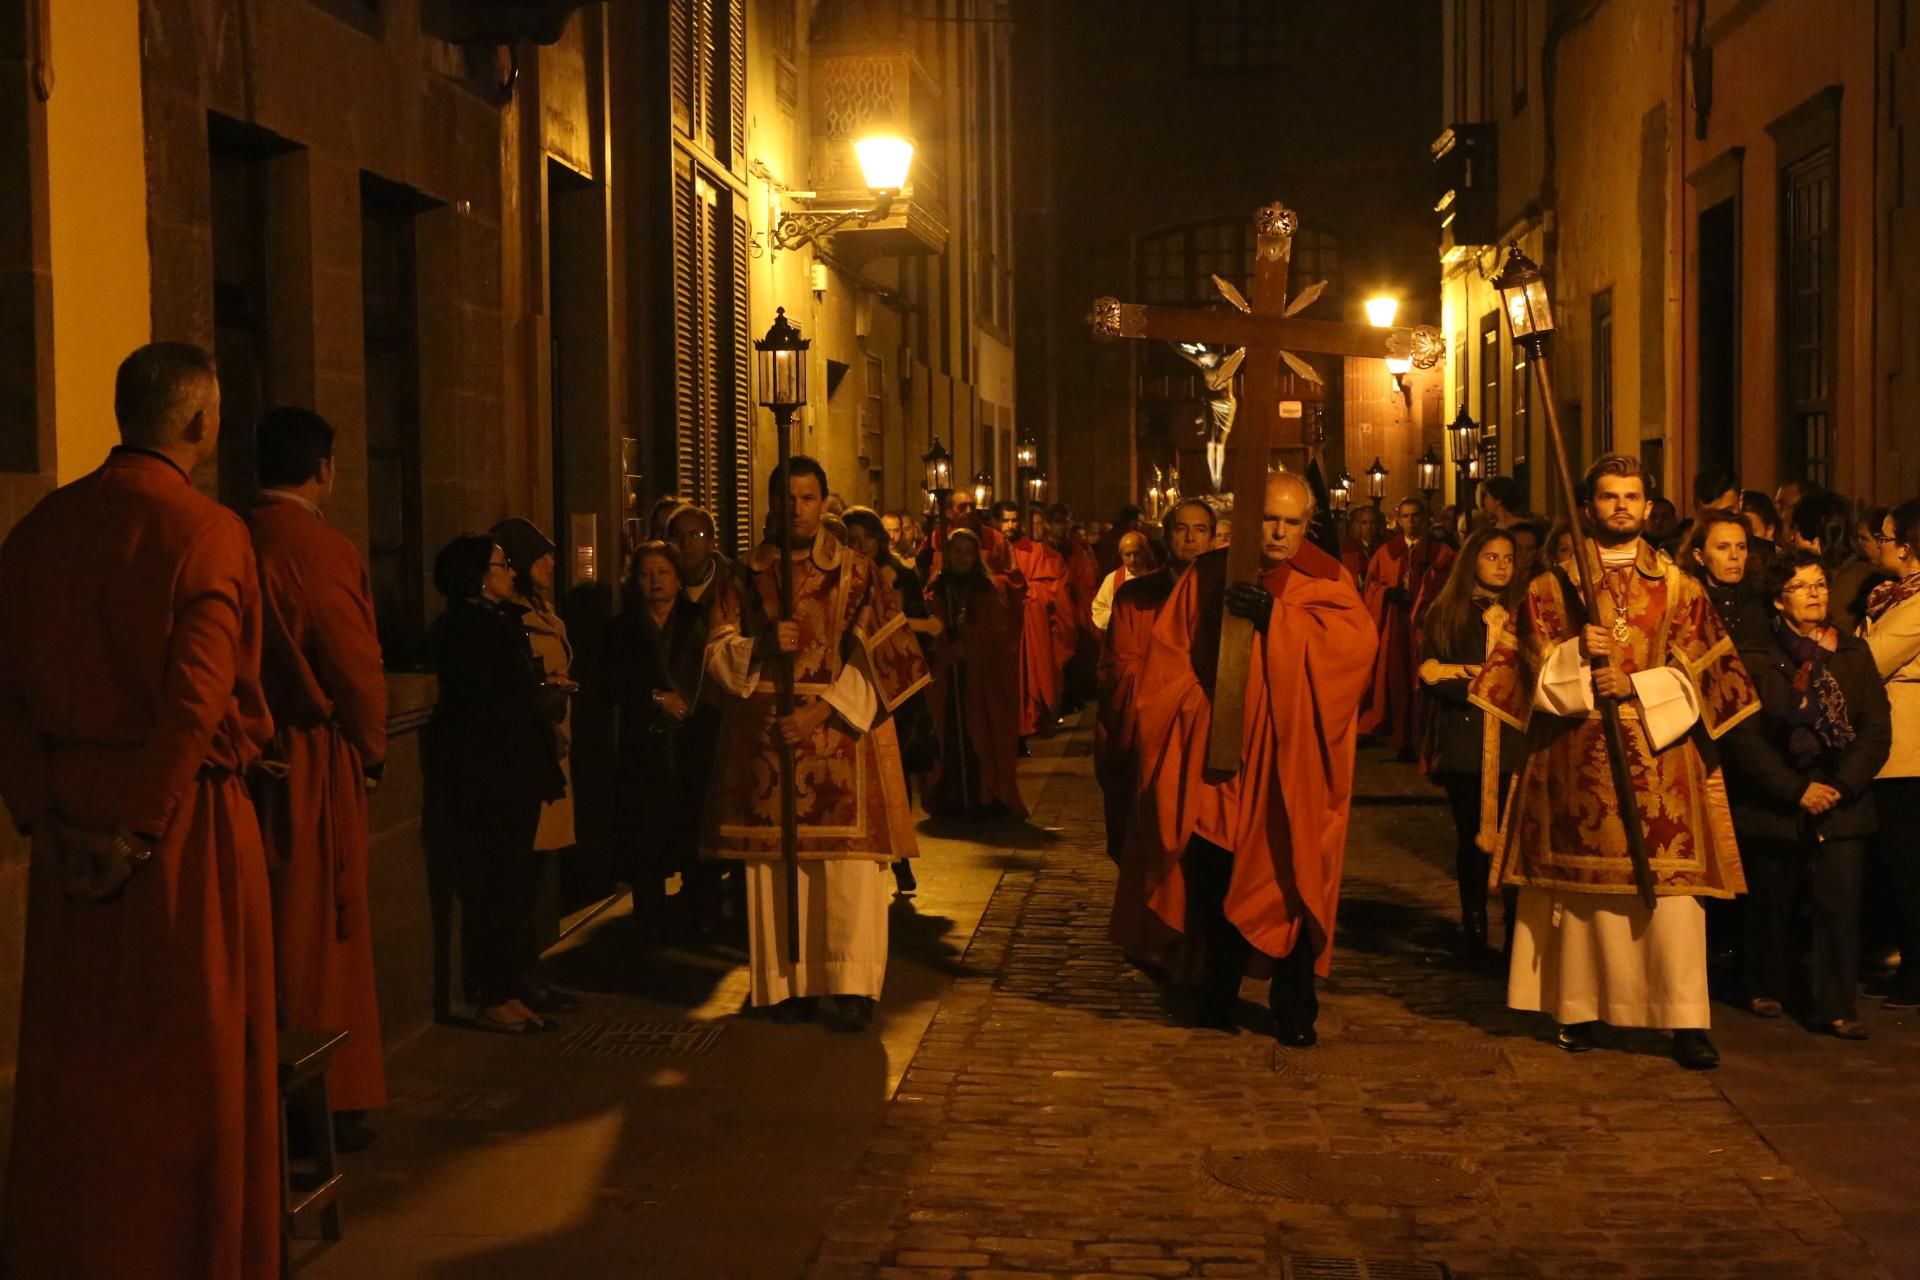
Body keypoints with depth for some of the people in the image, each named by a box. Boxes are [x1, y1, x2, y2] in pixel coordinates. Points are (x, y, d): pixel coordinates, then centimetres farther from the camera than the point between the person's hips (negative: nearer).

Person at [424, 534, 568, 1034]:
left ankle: (510, 994, 17)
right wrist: (548, 702, -7)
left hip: (511, 777, 9)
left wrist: (545, 699, -5)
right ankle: (491, 1000, 5)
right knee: (493, 891, -3)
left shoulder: (502, 620, 14)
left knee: (515, 888, 11)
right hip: (484, 781, -9)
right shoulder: (465, 628, -15)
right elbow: (486, 709, -20)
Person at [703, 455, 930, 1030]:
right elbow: (715, 652, 5)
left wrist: (821, 711, -14)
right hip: (764, 740, 2)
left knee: (847, 865, -6)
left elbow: (880, 658, -4)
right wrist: (760, 646, -15)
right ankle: (787, 982, 8)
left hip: (841, 739, -2)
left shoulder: (857, 574, 3)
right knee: (775, 862, 1)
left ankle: (850, 984, -1)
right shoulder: (745, 577, 10)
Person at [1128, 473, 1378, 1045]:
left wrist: (1275, 615, -25)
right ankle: (1218, 993, 24)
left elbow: (1355, 640, -16)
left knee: (1291, 881, -1)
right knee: (1213, 876, 6)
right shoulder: (1207, 575, 8)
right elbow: (1169, 655, 7)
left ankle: (1294, 1006, 12)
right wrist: (1193, 706, -6)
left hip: (1289, 763, -2)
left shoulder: (1326, 580, 2)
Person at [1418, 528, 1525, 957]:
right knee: (1471, 835, 4)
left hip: (1512, 740, 1)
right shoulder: (1446, 613, 5)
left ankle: (1517, 932, 1)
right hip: (1463, 740, 0)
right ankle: (1473, 930, 12)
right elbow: (1431, 677, -2)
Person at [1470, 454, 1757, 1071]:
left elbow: (1697, 674, 4)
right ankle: (1580, 1008, 11)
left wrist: (1636, 686, -12)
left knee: (1670, 886, -6)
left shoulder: (1680, 588, 9)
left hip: (1660, 759, 0)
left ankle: (1686, 1019, -5)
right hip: (1577, 759, 0)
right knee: (1582, 881, 2)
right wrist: (1577, 654, -15)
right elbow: (1534, 672, 3)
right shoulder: (1553, 585, 9)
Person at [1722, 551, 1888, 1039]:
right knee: (1773, 904, 9)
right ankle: (1768, 988, 27)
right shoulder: (1756, 660, 2)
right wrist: (1798, 790, -13)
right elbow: (1744, 738, -6)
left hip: (1842, 804, 1)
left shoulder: (1854, 653, 9)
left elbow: (1877, 728, 2)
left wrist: (1842, 787, -11)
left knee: (1840, 903, -6)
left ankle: (1836, 1006, -1)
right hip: (1773, 807, -1)